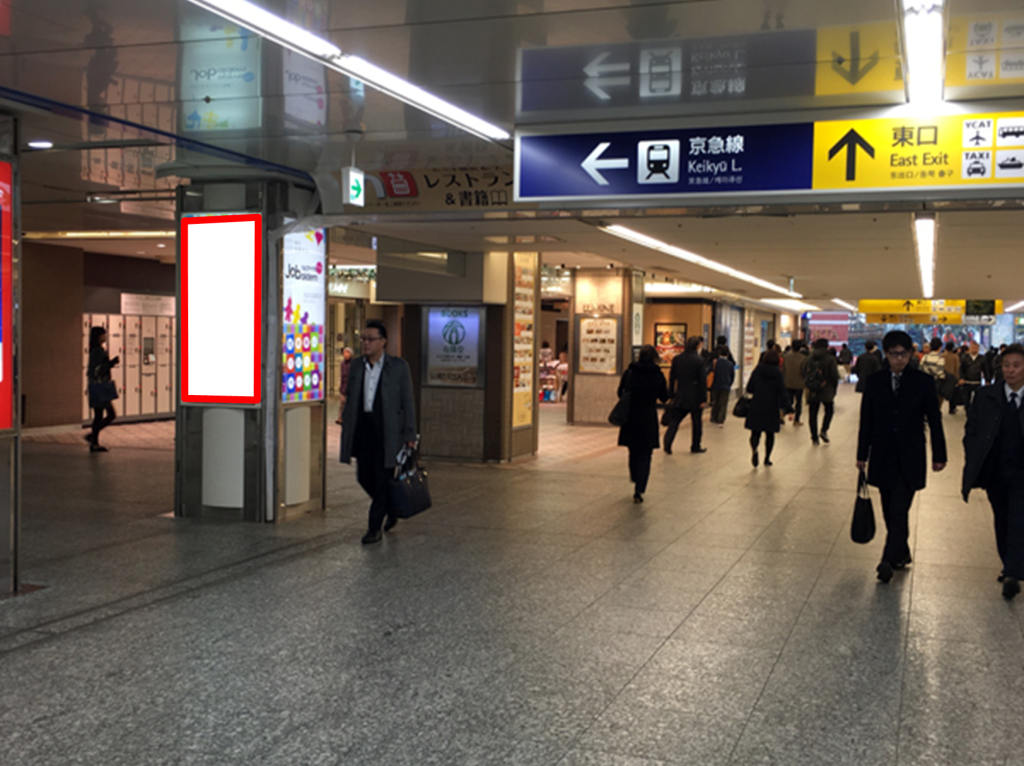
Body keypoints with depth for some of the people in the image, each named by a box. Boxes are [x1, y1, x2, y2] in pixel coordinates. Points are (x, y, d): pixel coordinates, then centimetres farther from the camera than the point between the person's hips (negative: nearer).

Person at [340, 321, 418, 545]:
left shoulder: (399, 366, -3)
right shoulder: (356, 365, 9)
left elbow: (407, 402, -2)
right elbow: (350, 400, 13)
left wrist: (409, 435, -6)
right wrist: (346, 432, 10)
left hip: (387, 430, -5)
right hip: (363, 428, 5)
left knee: (382, 479, -2)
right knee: (364, 477, 8)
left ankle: (374, 528, 7)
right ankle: (391, 507, 33)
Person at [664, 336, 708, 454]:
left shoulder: (676, 359, 2)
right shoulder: (699, 361, -11)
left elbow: (672, 378, 6)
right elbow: (702, 381, -11)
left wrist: (672, 395, 14)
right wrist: (703, 399, -7)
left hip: (680, 397, 3)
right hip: (695, 398, -3)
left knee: (674, 421, 6)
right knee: (696, 422, 12)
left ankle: (667, 444, -7)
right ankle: (695, 446, 20)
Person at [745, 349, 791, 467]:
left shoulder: (757, 371, -2)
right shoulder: (778, 374, -5)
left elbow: (749, 388, 2)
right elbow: (782, 392, -8)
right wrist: (788, 408, -8)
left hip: (756, 407, 0)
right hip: (771, 408, 0)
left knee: (755, 432, 3)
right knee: (770, 434, 13)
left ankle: (754, 449, -27)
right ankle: (767, 458, 17)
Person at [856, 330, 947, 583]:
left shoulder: (923, 382, -1)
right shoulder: (874, 382, 4)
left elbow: (934, 420, 3)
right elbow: (866, 420, 7)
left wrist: (939, 455, 3)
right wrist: (862, 454, 7)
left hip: (911, 459, -3)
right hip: (883, 457, 3)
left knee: (899, 511, -11)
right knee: (891, 512, 11)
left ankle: (889, 560, -12)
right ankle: (902, 553, 26)